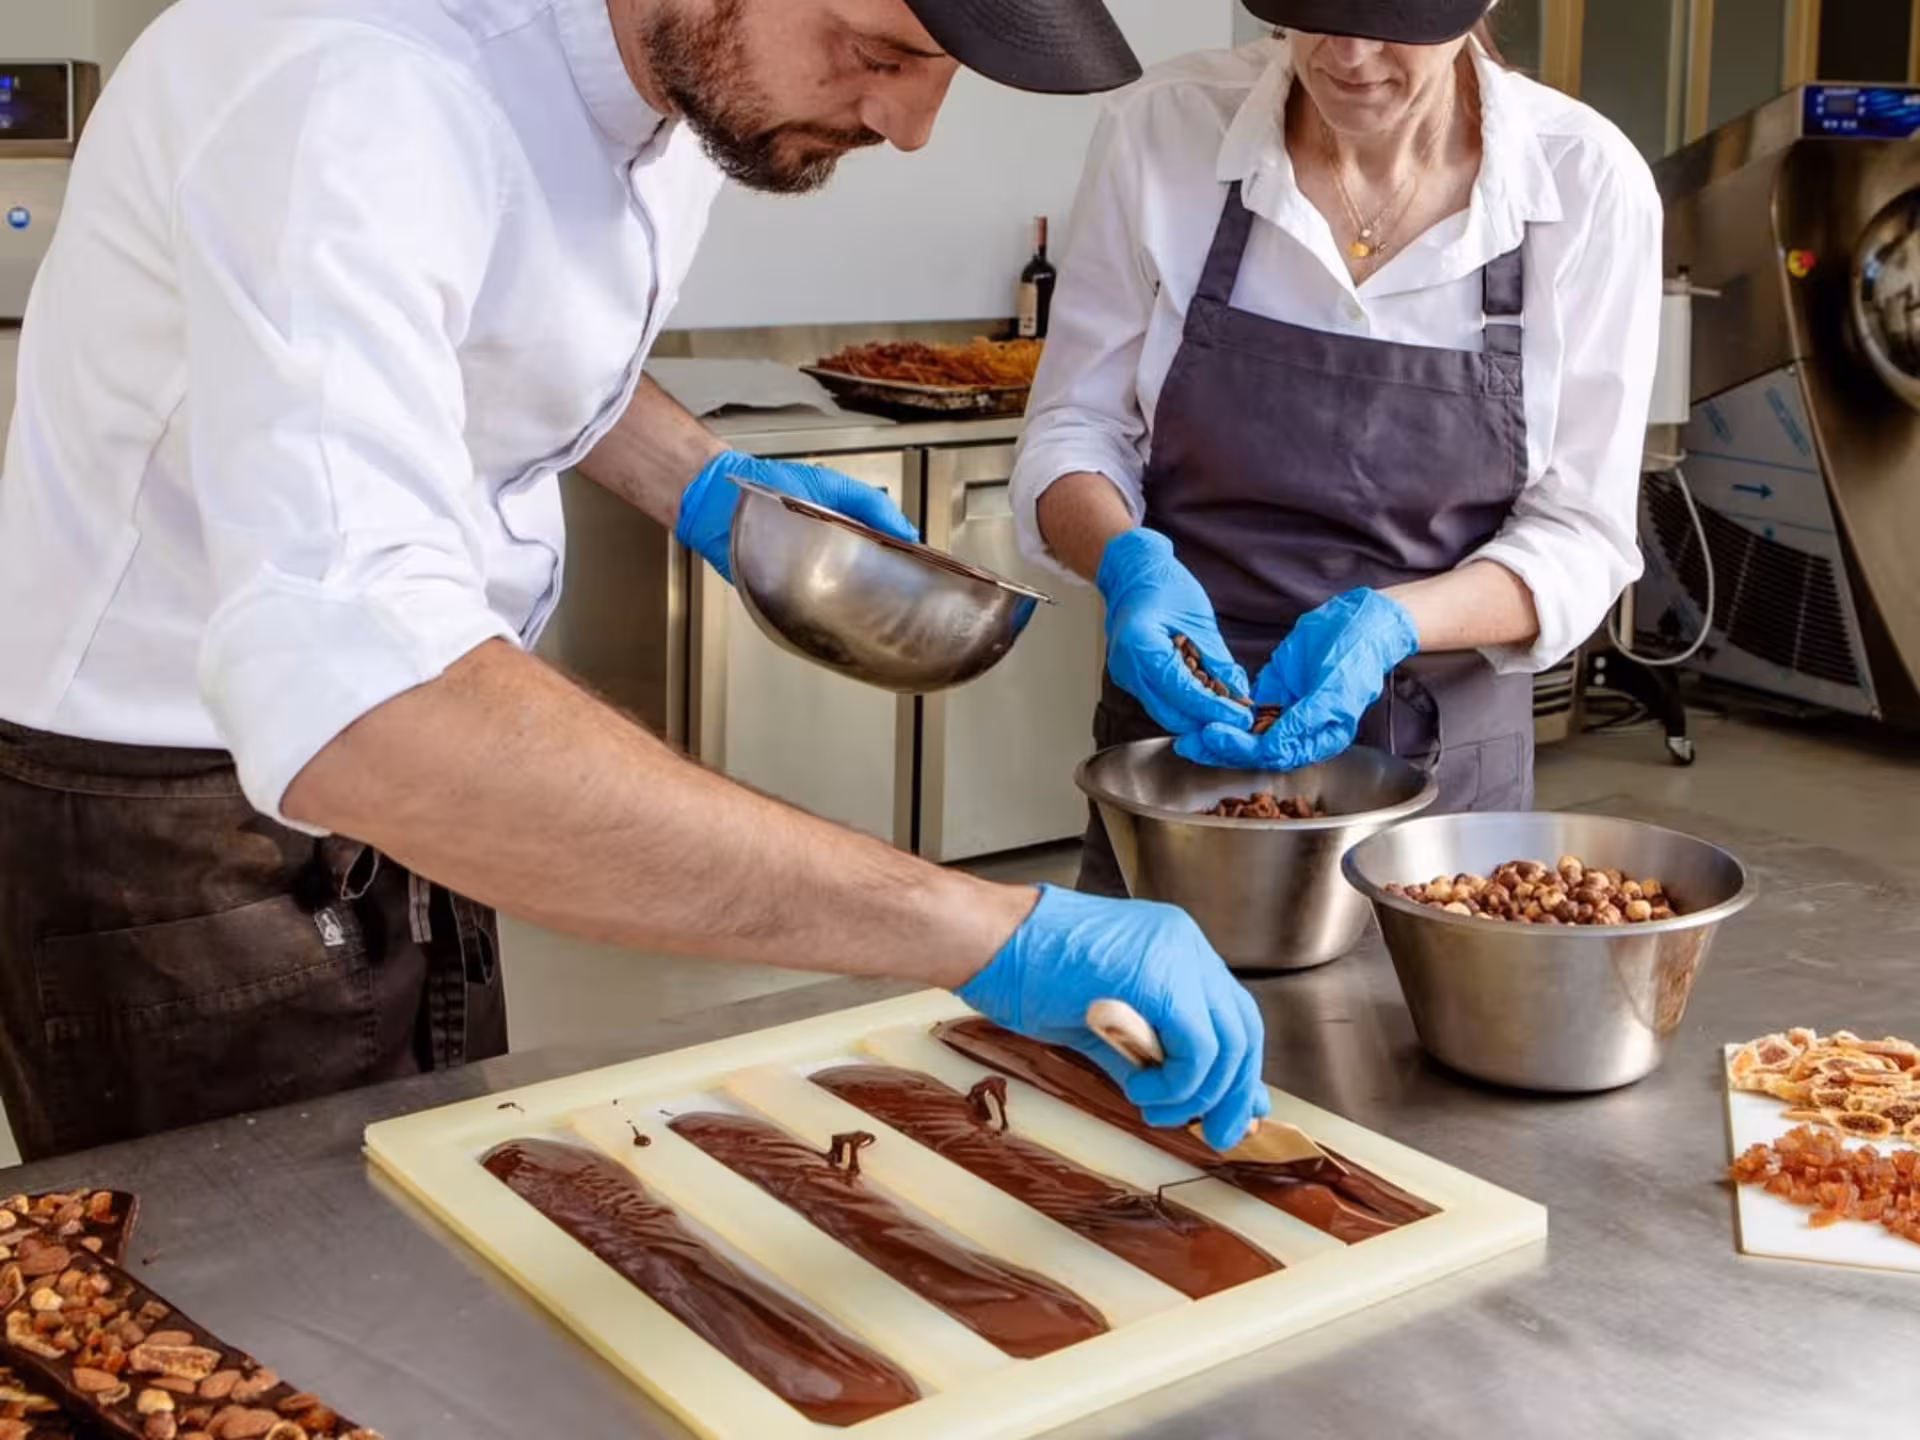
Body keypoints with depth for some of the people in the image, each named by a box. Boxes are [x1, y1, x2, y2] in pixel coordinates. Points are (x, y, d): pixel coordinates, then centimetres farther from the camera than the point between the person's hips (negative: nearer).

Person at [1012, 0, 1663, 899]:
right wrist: (1131, 564, -23)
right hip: (1175, 747, 1)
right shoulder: (1162, 131, -11)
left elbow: (1578, 536, -8)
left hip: (1440, 763, 0)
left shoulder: (1586, 184, -12)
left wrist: (1389, 624, -26)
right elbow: (1072, 428, -3)